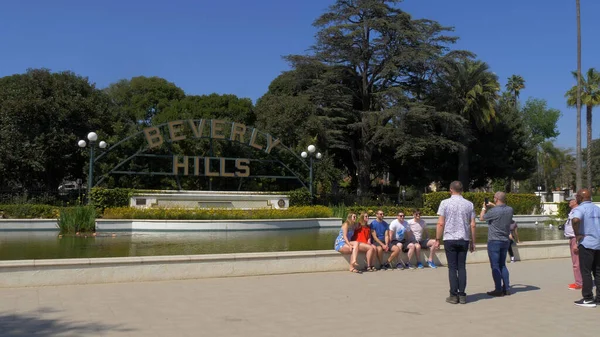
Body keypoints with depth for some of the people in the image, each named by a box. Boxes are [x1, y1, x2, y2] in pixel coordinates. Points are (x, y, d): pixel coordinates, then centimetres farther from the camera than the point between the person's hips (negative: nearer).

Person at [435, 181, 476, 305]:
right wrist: (472, 242, 13)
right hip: (464, 239, 3)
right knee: (462, 267, 9)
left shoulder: (445, 203, -5)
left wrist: (437, 239, 0)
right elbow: (472, 225, 5)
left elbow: (440, 223, -8)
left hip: (450, 239, -2)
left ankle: (454, 295, 3)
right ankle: (462, 295, 8)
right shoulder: (469, 204, 4)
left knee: (452, 268, 3)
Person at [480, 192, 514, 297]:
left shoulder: (493, 211, -20)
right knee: (502, 265, 17)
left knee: (495, 266, 0)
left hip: (494, 241, -7)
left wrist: (484, 208, 14)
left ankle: (498, 290, 2)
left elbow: (481, 218, -3)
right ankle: (506, 288, 16)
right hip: (505, 241, 7)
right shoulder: (510, 210, -1)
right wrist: (493, 206, 27)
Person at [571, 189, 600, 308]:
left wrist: (577, 234, -18)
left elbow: (575, 220, -31)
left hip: (586, 243, -7)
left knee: (586, 272, -1)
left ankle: (588, 299, 1)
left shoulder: (579, 209, -10)